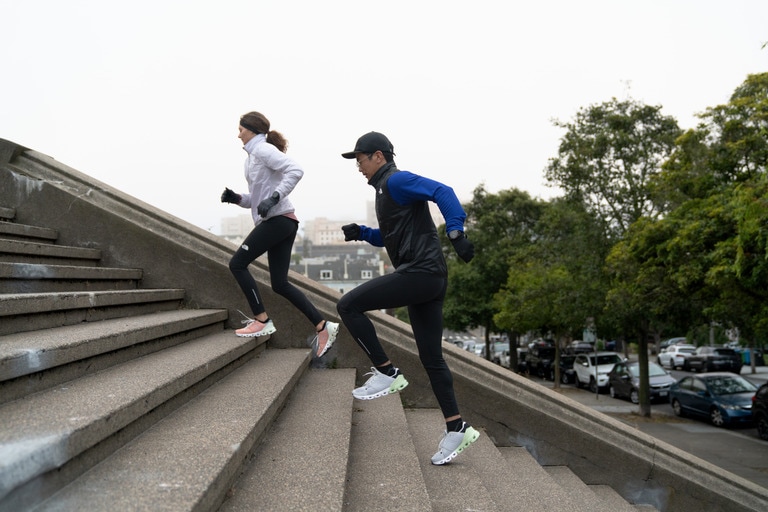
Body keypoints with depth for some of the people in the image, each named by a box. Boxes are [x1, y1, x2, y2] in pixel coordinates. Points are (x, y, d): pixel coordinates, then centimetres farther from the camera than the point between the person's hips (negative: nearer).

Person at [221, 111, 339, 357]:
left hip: (278, 220, -9)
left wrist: (274, 197, -25)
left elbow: (295, 170, -20)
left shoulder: (263, 149, -5)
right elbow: (256, 199, 24)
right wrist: (235, 198, 8)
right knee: (280, 284, 5)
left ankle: (262, 321, -4)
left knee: (237, 263, -5)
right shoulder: (253, 156, 23)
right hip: (282, 223, 9)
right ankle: (323, 326, 3)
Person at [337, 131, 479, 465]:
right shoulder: (386, 190, 25)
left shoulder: (397, 180, -4)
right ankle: (457, 429, 13)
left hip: (421, 272, -10)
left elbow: (442, 192, -18)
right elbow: (388, 237, 36)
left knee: (348, 305, -12)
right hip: (427, 279, 10)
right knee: (431, 358, 9)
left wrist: (456, 233, -30)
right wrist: (361, 233, 18)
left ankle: (387, 373, -5)